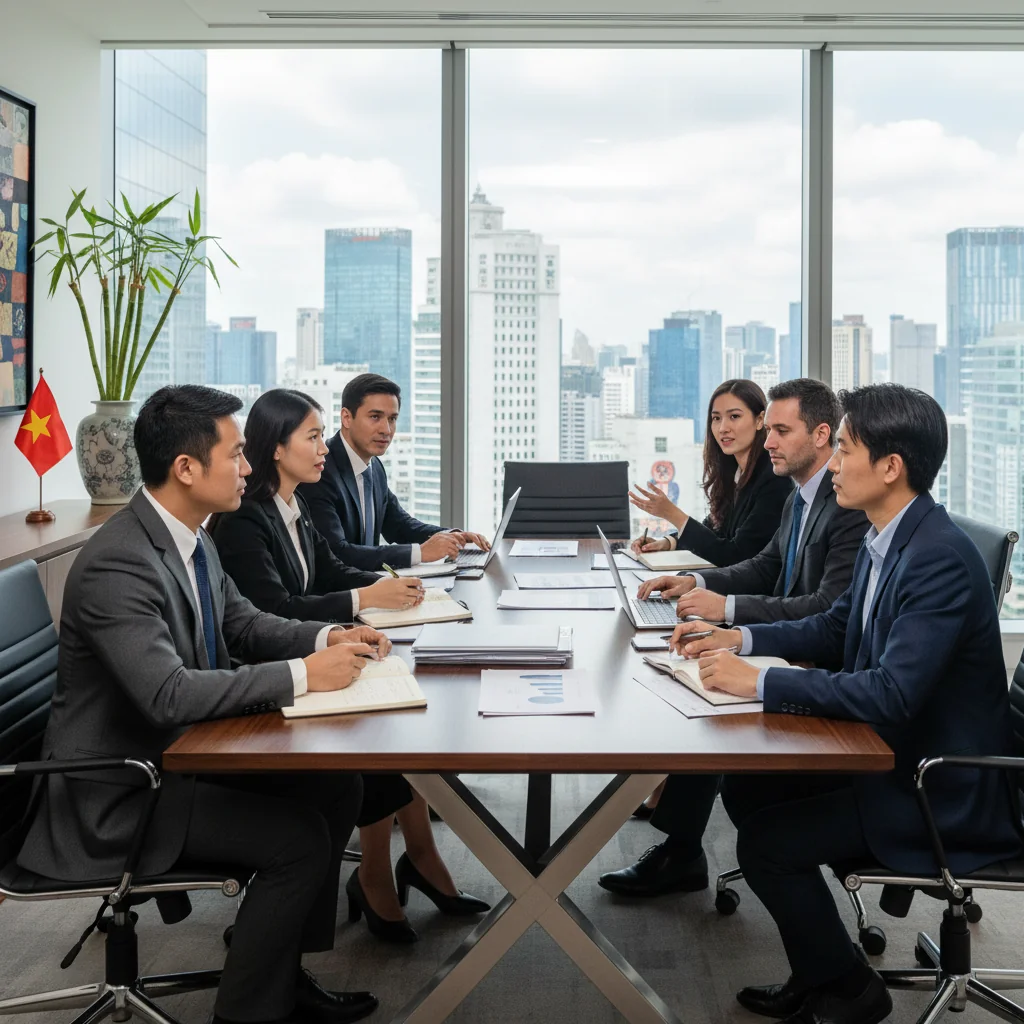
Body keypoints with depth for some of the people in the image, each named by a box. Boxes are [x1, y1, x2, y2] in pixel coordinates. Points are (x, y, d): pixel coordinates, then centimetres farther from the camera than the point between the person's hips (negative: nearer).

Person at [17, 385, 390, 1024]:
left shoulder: (191, 538, 3)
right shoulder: (117, 564, -27)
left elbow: (244, 624, 15)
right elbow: (167, 694, -35)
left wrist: (327, 637, -4)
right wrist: (302, 675, -31)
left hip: (180, 751, 10)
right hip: (119, 793, -10)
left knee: (337, 787, 4)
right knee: (300, 837, -17)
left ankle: (284, 971, 17)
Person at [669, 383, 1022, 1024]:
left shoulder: (941, 558, -26)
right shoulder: (886, 540, 2)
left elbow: (892, 693, -33)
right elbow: (836, 630, 18)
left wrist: (759, 682, -28)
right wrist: (739, 638, 5)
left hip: (944, 795, -9)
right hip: (893, 749, 9)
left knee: (766, 841, -12)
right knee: (747, 789, 6)